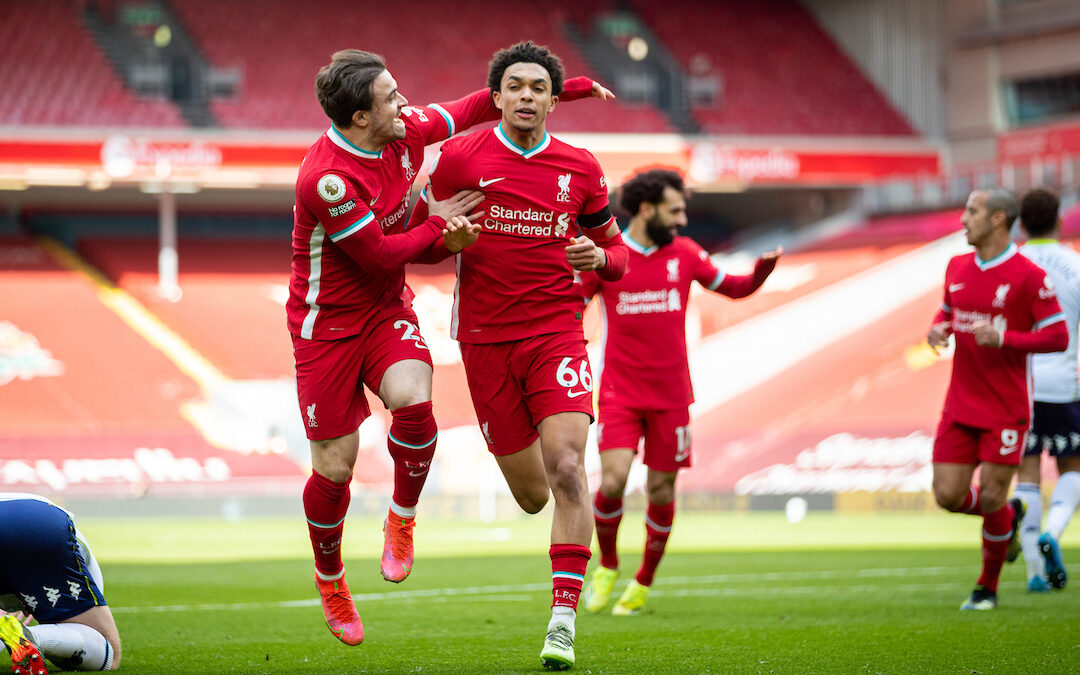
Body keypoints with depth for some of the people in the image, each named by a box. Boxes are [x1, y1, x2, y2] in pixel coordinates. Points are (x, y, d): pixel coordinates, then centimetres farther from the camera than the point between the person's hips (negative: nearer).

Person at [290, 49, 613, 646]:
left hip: (386, 307, 5)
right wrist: (438, 224, -7)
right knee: (335, 467, 0)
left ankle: (402, 519, 1)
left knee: (413, 401, -26)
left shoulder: (405, 130, -6)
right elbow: (379, 255, -20)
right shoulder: (326, 179, -27)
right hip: (327, 322, -5)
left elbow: (472, 109, 11)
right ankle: (329, 577, 27)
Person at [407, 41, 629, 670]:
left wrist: (600, 257, -9)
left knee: (567, 470, -19)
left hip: (557, 330, 0)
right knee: (531, 495, 4)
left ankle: (564, 620, -18)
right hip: (485, 339, 0)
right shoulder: (459, 158, -1)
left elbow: (616, 249, 15)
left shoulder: (580, 168, 3)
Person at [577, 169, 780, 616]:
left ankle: (644, 582, 24)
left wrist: (764, 268, -5)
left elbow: (735, 288, 13)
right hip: (620, 392, -2)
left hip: (670, 394, 2)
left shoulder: (684, 253, 5)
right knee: (613, 481, -17)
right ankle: (607, 566, 10)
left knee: (661, 490, 4)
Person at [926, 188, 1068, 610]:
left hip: (1006, 409, -5)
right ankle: (1010, 516, 31)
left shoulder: (1028, 276, -11)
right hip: (960, 407, 5)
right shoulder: (957, 269, 7)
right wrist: (938, 329, 1)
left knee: (990, 498, -4)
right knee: (948, 495, -1)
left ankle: (987, 588, 16)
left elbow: (1057, 337, -11)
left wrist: (1003, 338, -23)